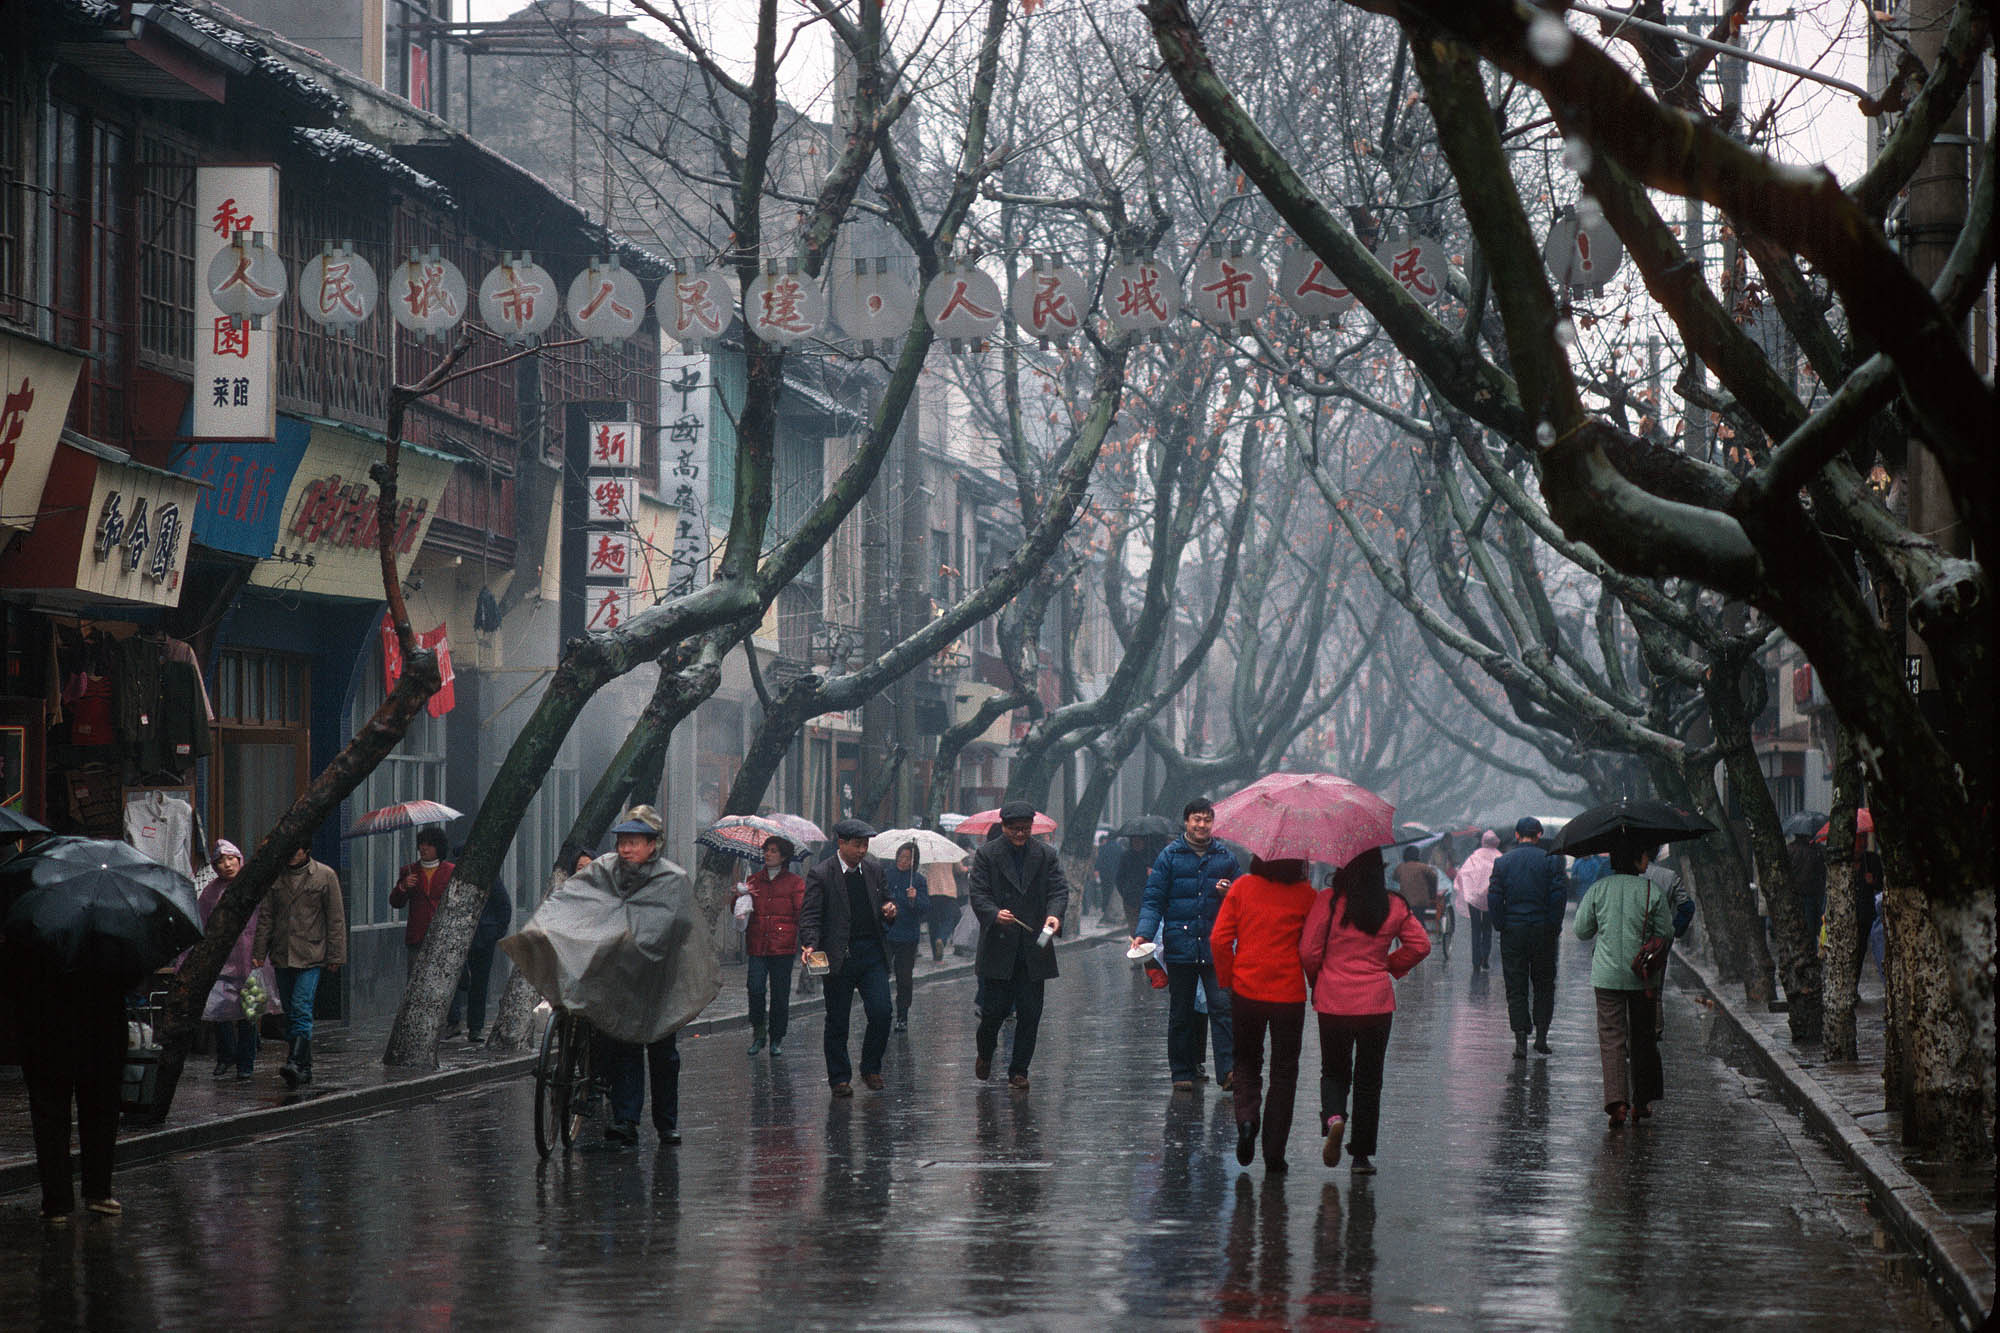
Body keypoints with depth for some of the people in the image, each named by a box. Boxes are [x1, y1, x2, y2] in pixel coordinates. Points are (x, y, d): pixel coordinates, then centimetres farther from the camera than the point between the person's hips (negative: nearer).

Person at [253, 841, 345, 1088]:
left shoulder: (325, 876, 0)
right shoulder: (275, 877, 9)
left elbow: (336, 919, 0)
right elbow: (266, 917, 12)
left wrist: (336, 956, -4)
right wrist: (259, 952, 5)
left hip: (311, 957, -5)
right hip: (282, 956, 5)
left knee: (301, 1009, -17)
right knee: (290, 1013, 9)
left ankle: (296, 1063, -25)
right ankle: (304, 1067, 17)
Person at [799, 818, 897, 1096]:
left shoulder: (874, 869, 9)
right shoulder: (820, 874, -6)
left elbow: (884, 900, 22)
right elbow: (810, 916, -9)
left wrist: (889, 912, -2)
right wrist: (810, 945, -25)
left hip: (872, 952, 4)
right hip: (839, 956, -3)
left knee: (881, 1013, -6)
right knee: (837, 1022, 4)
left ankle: (871, 1068, 15)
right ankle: (840, 1078, 16)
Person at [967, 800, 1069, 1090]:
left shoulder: (1047, 855, 8)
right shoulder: (987, 854, 2)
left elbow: (1059, 889, 1)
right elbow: (978, 894, -4)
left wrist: (1054, 914, -21)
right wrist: (995, 914, -25)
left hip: (1033, 948, 2)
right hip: (998, 949, -2)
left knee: (1029, 1013, 1)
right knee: (995, 1009, 0)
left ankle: (1018, 1071, 11)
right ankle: (984, 1052, 29)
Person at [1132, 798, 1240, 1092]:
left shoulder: (1224, 857, 10)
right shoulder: (1170, 856, 4)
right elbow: (1154, 900, 2)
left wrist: (1229, 894, -5)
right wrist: (1144, 932, -13)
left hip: (1216, 947, 0)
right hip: (1180, 946, 0)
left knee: (1222, 1006, -11)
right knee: (1180, 1013, 6)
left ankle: (1228, 1068, -13)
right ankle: (1182, 1073, 14)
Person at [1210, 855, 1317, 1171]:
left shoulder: (1242, 887, -3)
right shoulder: (1304, 894, -6)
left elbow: (1219, 939, -5)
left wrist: (1228, 979, 6)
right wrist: (1316, 984, 13)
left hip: (1246, 990, 1)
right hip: (1289, 993, -1)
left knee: (1246, 1064, 19)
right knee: (1283, 1073, 10)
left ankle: (1247, 1117, -9)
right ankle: (1274, 1153, 6)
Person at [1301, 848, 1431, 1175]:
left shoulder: (1327, 901, -9)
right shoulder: (1394, 906, -3)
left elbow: (1309, 952, -8)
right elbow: (1420, 944, 0)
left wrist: (1318, 981, 11)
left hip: (1332, 1001, -1)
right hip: (1377, 1001, 1)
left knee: (1334, 1071, 16)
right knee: (1369, 1080, 11)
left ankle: (1334, 1117, -14)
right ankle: (1362, 1154, 11)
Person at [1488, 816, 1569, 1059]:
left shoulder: (1502, 862, 1)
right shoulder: (1550, 861, -3)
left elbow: (1494, 898, -3)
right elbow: (1560, 895, -8)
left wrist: (1500, 926, 3)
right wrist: (1554, 925, 0)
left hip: (1512, 932, 1)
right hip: (1542, 930, 0)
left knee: (1516, 988, 3)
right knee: (1544, 985, 13)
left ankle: (1520, 1041, -3)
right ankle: (1541, 1036, 7)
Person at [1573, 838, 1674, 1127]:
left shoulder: (1598, 889, -1)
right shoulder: (1652, 891, -7)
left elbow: (1581, 931, 4)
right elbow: (1665, 932, -5)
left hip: (1607, 974, 1)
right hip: (1642, 976, -1)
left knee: (1611, 1037, -1)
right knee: (1642, 1037, 13)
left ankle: (1617, 1102, -17)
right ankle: (1641, 1102, 19)